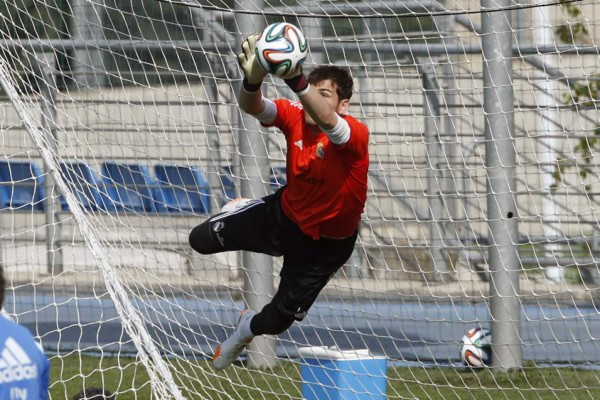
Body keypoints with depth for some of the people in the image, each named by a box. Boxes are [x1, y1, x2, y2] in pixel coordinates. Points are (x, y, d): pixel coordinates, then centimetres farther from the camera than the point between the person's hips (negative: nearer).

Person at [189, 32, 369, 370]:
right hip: (285, 214, 4)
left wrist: (295, 78, -75)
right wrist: (253, 79, -63)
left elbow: (325, 119, -56)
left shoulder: (355, 134, -33)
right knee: (202, 239, 0)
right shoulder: (294, 116, -20)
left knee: (276, 322, 5)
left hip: (326, 243, -4)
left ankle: (250, 327, 43)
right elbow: (252, 107, -38)